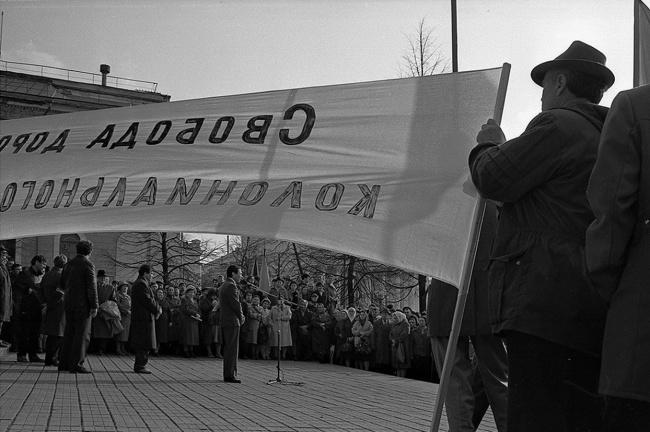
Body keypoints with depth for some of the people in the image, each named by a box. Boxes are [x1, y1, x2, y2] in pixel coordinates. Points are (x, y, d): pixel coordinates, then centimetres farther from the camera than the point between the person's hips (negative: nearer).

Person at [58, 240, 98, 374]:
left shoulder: (69, 264, 10)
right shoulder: (88, 265, -11)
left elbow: (62, 282, 17)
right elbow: (92, 287, -15)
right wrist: (95, 306, -13)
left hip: (69, 303, 7)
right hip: (83, 304, -7)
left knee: (69, 333, 13)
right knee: (82, 334, -3)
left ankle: (64, 363, 15)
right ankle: (76, 364, -5)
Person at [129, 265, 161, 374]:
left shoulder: (138, 283, 20)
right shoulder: (141, 284, -15)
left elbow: (149, 298, 20)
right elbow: (147, 300, -20)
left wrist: (156, 308, 6)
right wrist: (157, 309, -8)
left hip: (140, 317, 11)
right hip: (144, 317, -11)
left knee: (141, 344, 14)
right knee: (144, 343, -8)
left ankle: (139, 365, 19)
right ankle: (140, 366, -7)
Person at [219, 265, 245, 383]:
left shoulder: (223, 286, 18)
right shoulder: (231, 286, -15)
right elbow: (236, 304, -18)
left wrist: (240, 316, 11)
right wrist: (241, 317, -1)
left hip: (224, 320, 10)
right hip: (231, 321, -10)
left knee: (228, 349, 13)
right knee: (232, 349, -8)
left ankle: (228, 374, 17)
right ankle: (229, 375, -8)